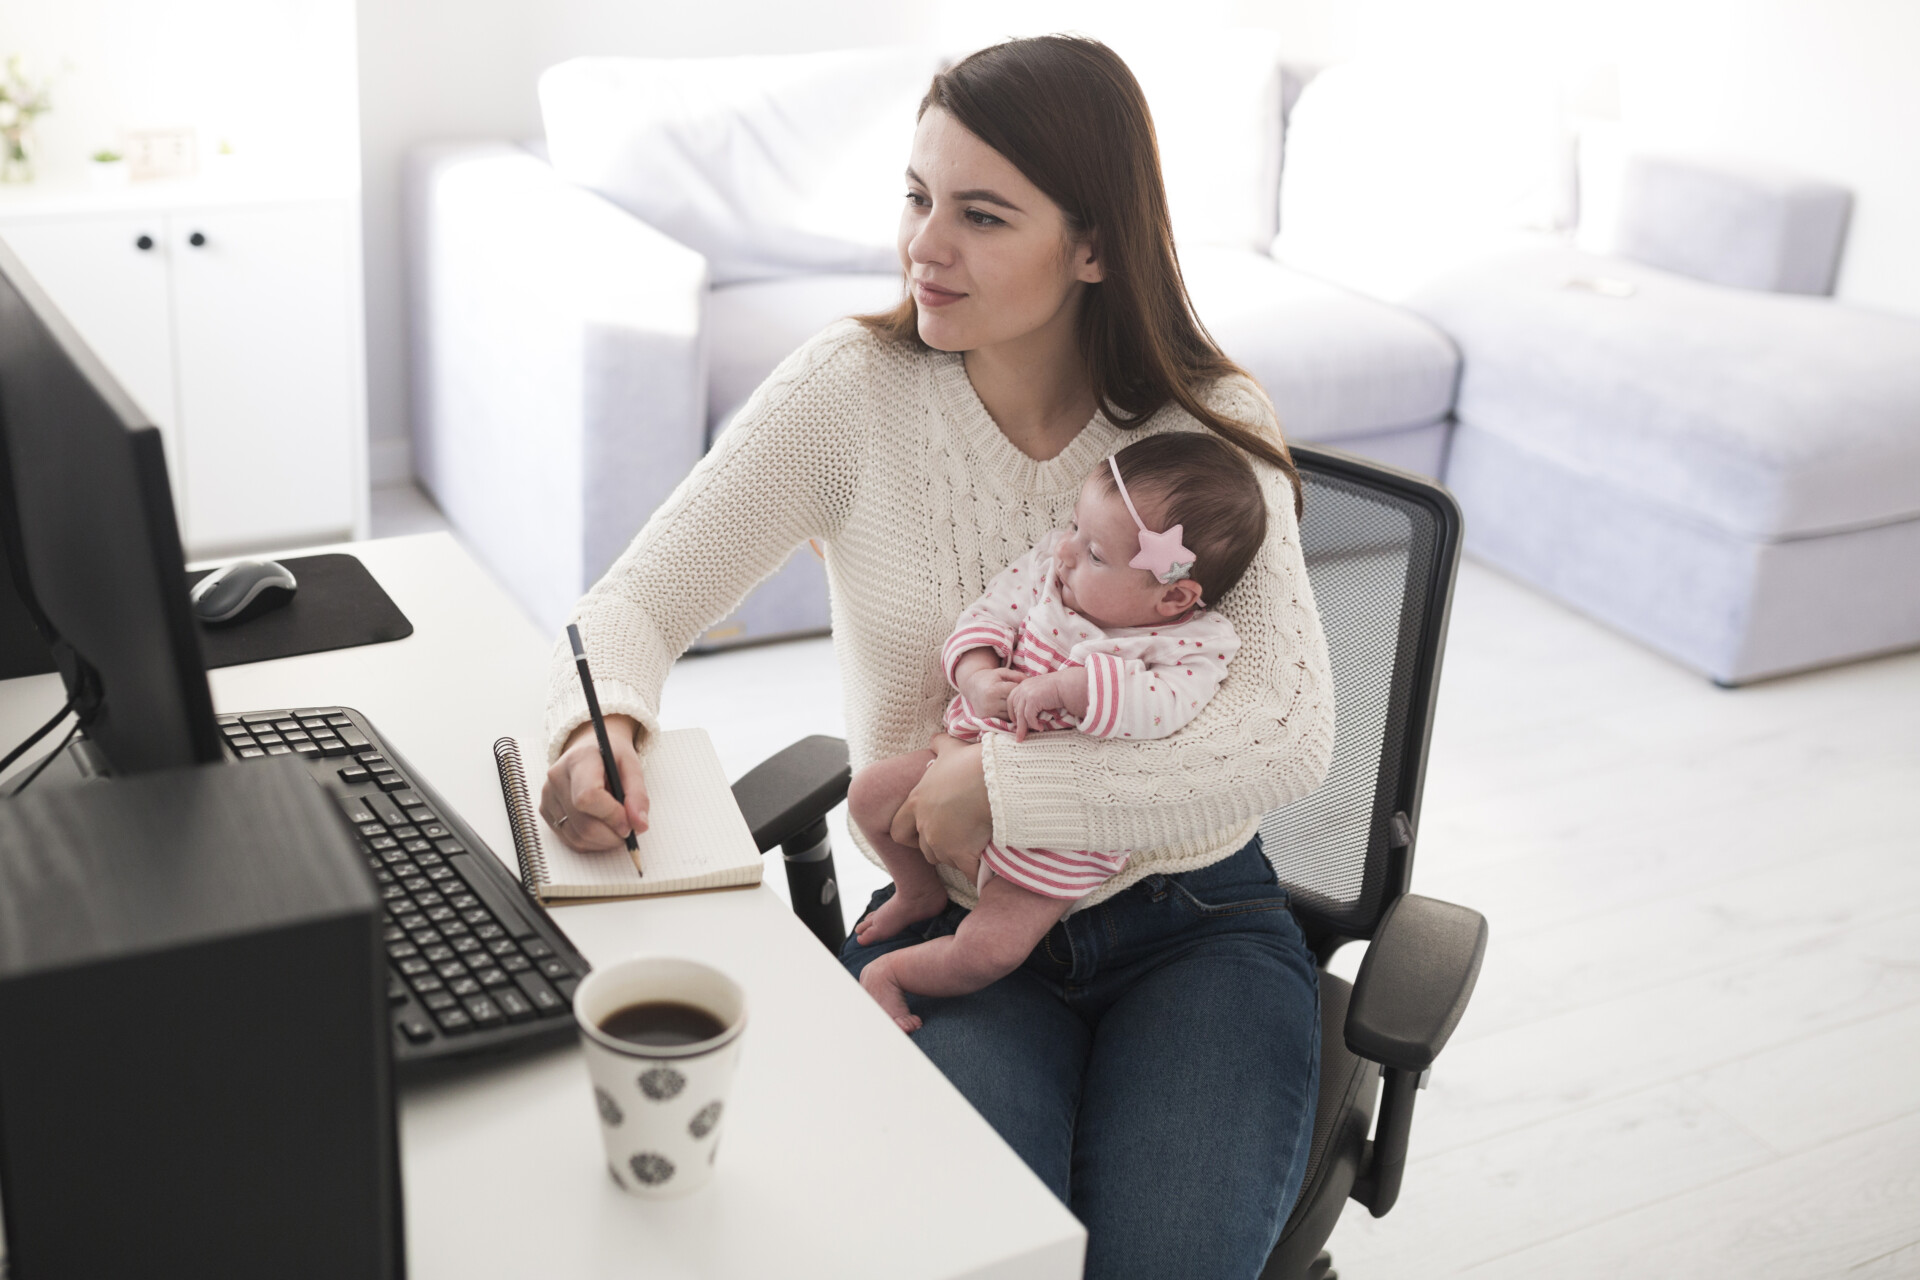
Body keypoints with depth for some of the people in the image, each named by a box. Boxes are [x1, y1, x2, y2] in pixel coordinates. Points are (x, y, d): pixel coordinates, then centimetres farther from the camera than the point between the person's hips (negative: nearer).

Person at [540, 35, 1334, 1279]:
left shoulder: (1211, 427, -7)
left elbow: (1289, 735, -17)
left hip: (1192, 922, 1)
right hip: (951, 929, 0)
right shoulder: (854, 388, -7)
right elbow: (639, 601, -6)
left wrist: (1005, 783, -25)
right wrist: (604, 725, -30)